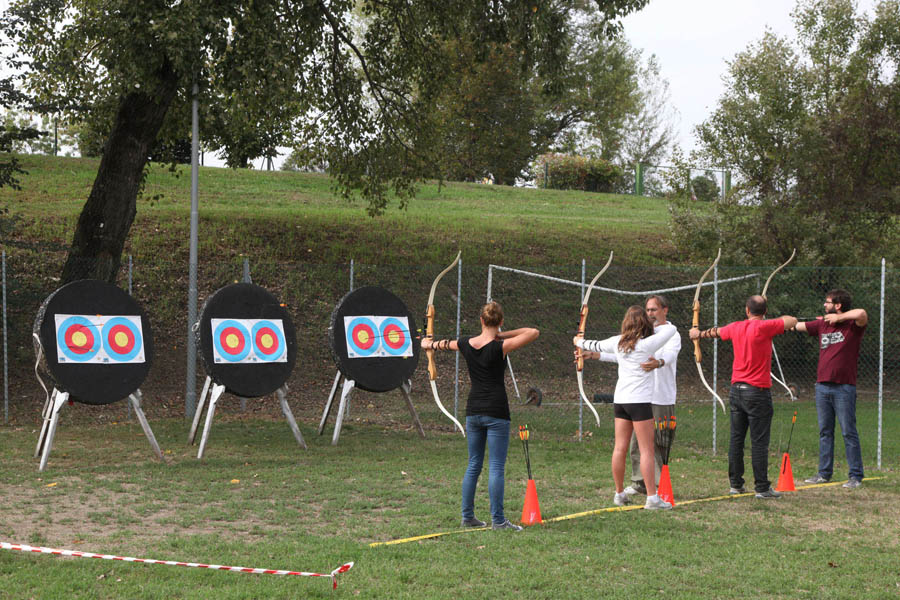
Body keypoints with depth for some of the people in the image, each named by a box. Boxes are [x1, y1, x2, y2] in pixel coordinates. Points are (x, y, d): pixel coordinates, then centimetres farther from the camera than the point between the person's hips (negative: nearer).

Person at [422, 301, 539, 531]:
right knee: (496, 467, -3)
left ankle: (467, 516, 17)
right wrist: (503, 334, -4)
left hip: (473, 411, 5)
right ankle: (497, 519, -2)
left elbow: (444, 344, 25)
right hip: (496, 412, -5)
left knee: (473, 465, 14)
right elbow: (533, 333, -11)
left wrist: (429, 344, 47)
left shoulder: (466, 344, 2)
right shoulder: (499, 347, -13)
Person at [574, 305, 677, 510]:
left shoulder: (617, 342, 5)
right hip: (640, 401, -6)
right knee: (647, 450, -5)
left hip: (620, 400, 6)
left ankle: (619, 493, 19)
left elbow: (596, 345, 24)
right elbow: (670, 328, 1)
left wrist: (579, 342, 44)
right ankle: (652, 497, -7)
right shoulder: (647, 344, -10)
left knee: (620, 448, 10)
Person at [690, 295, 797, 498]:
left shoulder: (736, 327, 6)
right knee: (759, 442, -4)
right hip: (758, 391, -6)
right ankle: (762, 487, -3)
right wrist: (779, 319, 18)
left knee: (736, 438, 11)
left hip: (736, 390, 6)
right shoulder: (764, 327, -12)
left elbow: (716, 332, 27)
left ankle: (735, 484, 16)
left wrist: (699, 334, 49)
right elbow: (792, 321, -5)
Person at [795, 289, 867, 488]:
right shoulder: (822, 324, 12)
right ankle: (824, 472, 17)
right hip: (822, 387, 6)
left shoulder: (853, 325, -5)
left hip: (843, 388, -6)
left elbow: (861, 314, -27)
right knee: (825, 432, 11)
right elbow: (797, 326, 18)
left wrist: (838, 317, -14)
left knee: (849, 432, -4)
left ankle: (856, 476, 0)